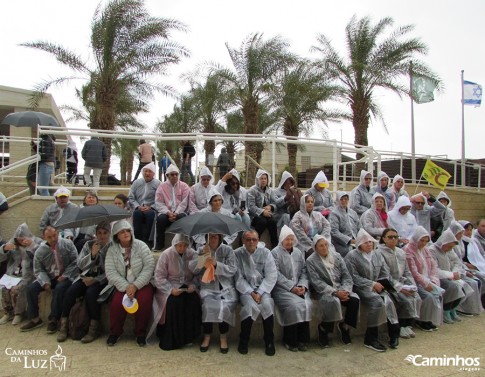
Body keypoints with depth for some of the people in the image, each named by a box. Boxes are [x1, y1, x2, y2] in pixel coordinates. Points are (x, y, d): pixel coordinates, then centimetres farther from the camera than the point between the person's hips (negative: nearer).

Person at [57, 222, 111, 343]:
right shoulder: (88, 244, 9)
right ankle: (63, 325, -6)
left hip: (102, 279, -4)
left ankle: (94, 329, -16)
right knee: (70, 291, -22)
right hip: (87, 276, 4)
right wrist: (92, 254, -14)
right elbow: (80, 264, 3)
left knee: (90, 293, -32)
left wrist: (95, 280, -17)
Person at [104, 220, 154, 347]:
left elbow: (149, 267, -8)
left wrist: (135, 285, -16)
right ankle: (114, 333, 3)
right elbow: (110, 272, -7)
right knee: (117, 302, -25)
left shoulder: (141, 246, -3)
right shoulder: (112, 250, 1)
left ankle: (141, 334, -3)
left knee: (144, 302, -28)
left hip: (142, 283, -1)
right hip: (122, 285, 1)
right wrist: (126, 287, -18)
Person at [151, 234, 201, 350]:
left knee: (194, 301, -26)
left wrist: (193, 285, -17)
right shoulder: (166, 255, -8)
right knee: (173, 302, -31)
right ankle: (170, 339, -16)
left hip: (187, 286, 2)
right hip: (170, 286, -2)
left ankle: (188, 336, -10)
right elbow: (159, 277, -9)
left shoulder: (192, 254, -1)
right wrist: (171, 289, -22)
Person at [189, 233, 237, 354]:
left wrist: (216, 264, -15)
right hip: (208, 287, 1)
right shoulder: (201, 250, 10)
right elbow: (192, 269, 0)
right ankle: (207, 336, -7)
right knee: (208, 305, -28)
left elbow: (232, 270, -3)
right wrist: (203, 255, -13)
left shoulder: (228, 250, 6)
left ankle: (223, 337, -7)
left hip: (226, 287, 0)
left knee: (225, 306, -28)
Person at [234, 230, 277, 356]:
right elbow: (238, 278, -4)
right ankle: (244, 340, -7)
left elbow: (271, 276, -3)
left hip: (263, 288, 1)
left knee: (267, 304, -28)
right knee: (251, 305, -30)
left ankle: (269, 341, -7)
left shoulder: (265, 253, 0)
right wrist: (251, 292, -15)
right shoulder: (237, 254, -3)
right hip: (245, 289, -1)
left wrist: (260, 292, -13)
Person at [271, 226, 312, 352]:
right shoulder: (275, 253, -2)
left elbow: (304, 271, 11)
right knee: (295, 304, -27)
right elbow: (276, 275, -10)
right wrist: (291, 287, -16)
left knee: (307, 304, -21)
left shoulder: (299, 252, 16)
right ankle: (289, 340, -10)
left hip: (299, 288, 5)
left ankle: (302, 339, -8)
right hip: (282, 288, -5)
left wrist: (303, 286, -7)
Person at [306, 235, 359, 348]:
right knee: (333, 301, -35)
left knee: (355, 299, -24)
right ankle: (323, 329, -10)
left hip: (341, 289, 4)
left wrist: (345, 290, -13)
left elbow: (346, 276, 6)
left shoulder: (337, 256, 9)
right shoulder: (311, 261, -4)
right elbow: (316, 282, -12)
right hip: (324, 291, -4)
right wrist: (335, 292, -21)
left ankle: (345, 326, 0)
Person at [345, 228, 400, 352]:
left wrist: (380, 284, -8)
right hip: (361, 288, -5)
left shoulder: (377, 255, 16)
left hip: (377, 286, 5)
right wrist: (372, 284, -14)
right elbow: (354, 277, -10)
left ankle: (394, 332, -14)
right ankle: (371, 337, -19)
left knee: (388, 302, -25)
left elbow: (385, 274, 13)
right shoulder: (352, 256, -3)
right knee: (377, 302, -29)